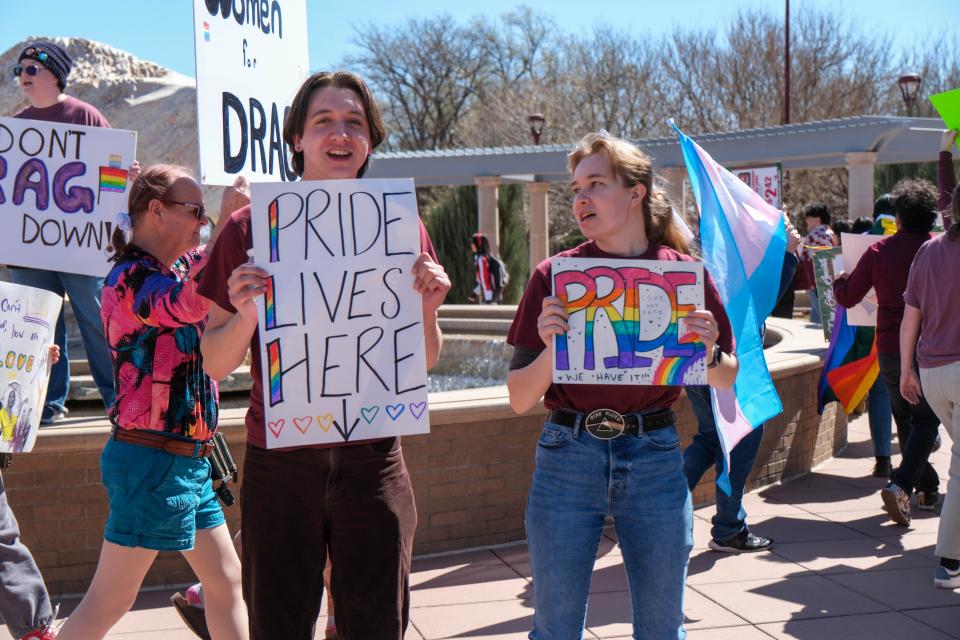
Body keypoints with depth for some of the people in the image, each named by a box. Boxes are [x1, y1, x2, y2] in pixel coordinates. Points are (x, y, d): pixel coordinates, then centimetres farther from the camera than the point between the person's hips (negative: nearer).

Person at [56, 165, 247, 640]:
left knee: (228, 582, 14)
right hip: (153, 460, -9)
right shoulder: (130, 279, -16)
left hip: (186, 461, 9)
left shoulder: (179, 269, 11)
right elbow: (189, 303, -37)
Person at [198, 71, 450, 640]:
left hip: (372, 460, 2)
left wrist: (427, 310, -9)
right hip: (279, 463, -1)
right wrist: (247, 314, -18)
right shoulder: (250, 228, -2)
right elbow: (214, 364, 0)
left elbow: (424, 363, 10)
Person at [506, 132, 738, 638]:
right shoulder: (554, 276, -3)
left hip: (656, 458, 1)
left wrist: (707, 353, -10)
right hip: (567, 457, 0)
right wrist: (551, 348, -20)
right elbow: (519, 400, -2)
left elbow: (726, 378, 11)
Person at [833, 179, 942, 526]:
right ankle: (901, 484, -15)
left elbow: (847, 297, 3)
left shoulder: (879, 251, -3)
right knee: (926, 420, 3)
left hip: (889, 348, 2)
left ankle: (928, 488, 26)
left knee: (906, 419, 18)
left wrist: (838, 279, 24)